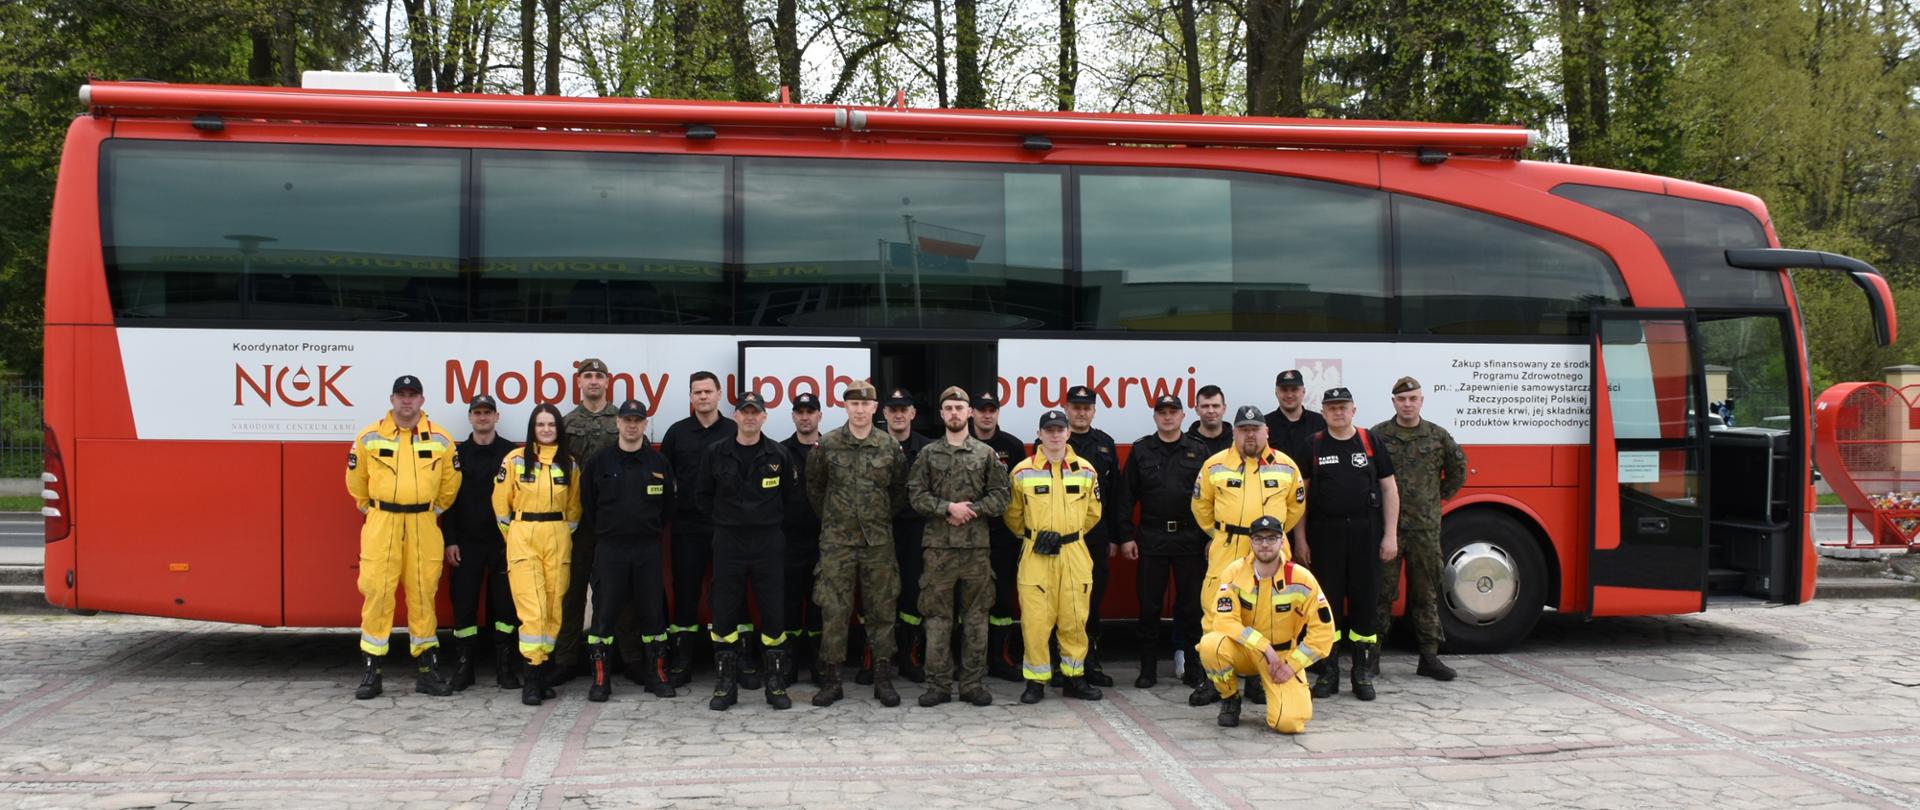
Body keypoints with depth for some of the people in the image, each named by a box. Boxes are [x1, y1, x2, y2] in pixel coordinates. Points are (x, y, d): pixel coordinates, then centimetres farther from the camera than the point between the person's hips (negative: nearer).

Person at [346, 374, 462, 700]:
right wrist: (372, 510, 13)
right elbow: (356, 480, 11)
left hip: (423, 526, 1)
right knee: (376, 593, -3)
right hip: (381, 525, -1)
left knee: (423, 594, 5)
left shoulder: (441, 439, 4)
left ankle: (426, 667, 13)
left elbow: (450, 483, 13)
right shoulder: (369, 437, 2)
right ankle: (370, 670, 4)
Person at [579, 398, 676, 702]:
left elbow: (668, 505, 11)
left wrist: (653, 528, 7)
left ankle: (655, 674, 15)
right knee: (604, 614, -2)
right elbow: (587, 504, 8)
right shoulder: (599, 462, 1)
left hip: (648, 549, 1)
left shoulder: (659, 463, 5)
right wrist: (604, 528, 8)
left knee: (653, 613, 5)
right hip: (610, 548, -1)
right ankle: (601, 679, 6)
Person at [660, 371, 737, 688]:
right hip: (688, 527, 1)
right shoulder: (677, 433, 6)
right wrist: (668, 508, 1)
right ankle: (680, 664, 11)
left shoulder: (735, 431, 2)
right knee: (685, 593, 4)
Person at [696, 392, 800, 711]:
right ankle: (727, 684, 12)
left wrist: (773, 522, 8)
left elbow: (791, 496, 11)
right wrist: (725, 519, 8)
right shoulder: (717, 453, 1)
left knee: (774, 612, 1)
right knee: (725, 613, 2)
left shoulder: (778, 454, 1)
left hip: (768, 543, 0)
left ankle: (775, 684, 10)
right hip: (728, 542, 0)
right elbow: (702, 494, 11)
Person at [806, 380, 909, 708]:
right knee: (834, 611, 0)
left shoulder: (890, 446, 1)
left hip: (878, 540, 1)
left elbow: (900, 489, 14)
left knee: (882, 610, 5)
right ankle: (831, 681, 8)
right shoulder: (826, 445, -2)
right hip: (837, 540, -1)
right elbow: (814, 487, 10)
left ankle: (883, 680, 13)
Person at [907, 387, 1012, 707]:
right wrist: (949, 507, -13)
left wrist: (969, 510, -10)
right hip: (938, 546, 0)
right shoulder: (929, 453, 6)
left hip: (976, 546, 0)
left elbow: (1000, 497, 2)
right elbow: (916, 495, 0)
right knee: (937, 616, 1)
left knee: (976, 617, 5)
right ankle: (938, 684, 8)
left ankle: (973, 683, 12)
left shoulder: (986, 453, 6)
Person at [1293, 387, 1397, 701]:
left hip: (1366, 533, 0)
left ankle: (1363, 674, 12)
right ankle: (1328, 673, 12)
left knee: (1365, 601, 3)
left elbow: (1389, 489, 5)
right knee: (1327, 604, 3)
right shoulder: (1311, 446, 5)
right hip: (1325, 534, 0)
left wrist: (1390, 535, -2)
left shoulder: (1370, 442, 5)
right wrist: (1300, 539, -1)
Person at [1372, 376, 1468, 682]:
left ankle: (1429, 656, 14)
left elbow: (1458, 470, 19)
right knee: (1381, 591, 1)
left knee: (1426, 593, 7)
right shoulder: (1378, 435, 0)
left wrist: (1440, 496, 13)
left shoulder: (1438, 436, 7)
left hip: (1426, 527, 2)